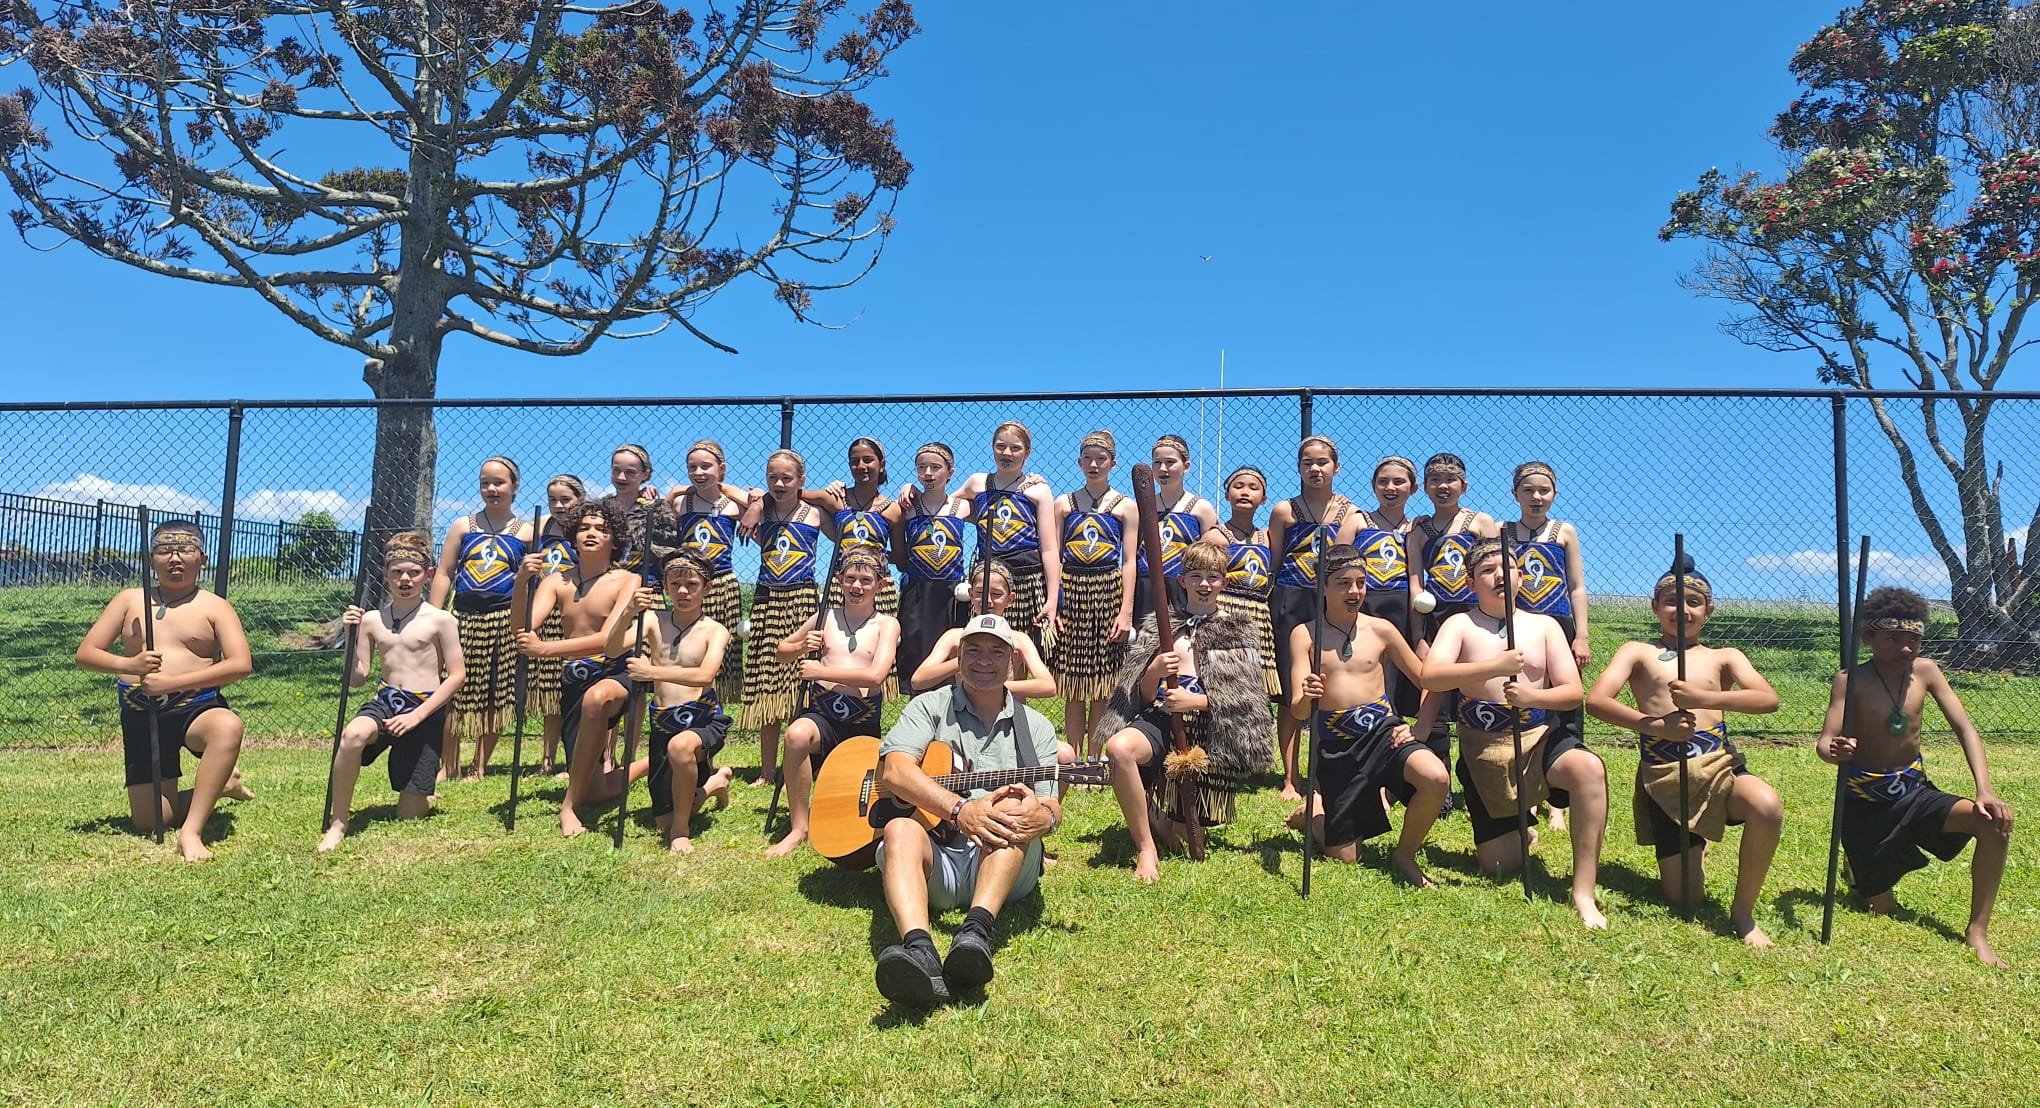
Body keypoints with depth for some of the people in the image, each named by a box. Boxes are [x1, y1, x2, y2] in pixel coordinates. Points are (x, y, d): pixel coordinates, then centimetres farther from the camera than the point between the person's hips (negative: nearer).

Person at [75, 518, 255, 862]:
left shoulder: (214, 606, 0)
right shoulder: (129, 600, 9)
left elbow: (241, 664, -13)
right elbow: (85, 653, 7)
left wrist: (173, 682, -20)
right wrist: (128, 665, -15)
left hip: (196, 707, -3)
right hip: (141, 716, 3)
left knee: (228, 726, -42)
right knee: (148, 821, -1)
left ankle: (191, 832, -36)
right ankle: (221, 786, 30)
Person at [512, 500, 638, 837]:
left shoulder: (627, 581, -7)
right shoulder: (557, 581, 7)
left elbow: (608, 639, -19)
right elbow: (522, 629, -6)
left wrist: (545, 648, -29)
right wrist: (521, 582, -23)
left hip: (615, 674, -5)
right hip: (573, 681, 5)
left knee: (596, 698, -43)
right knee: (595, 792, 7)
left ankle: (569, 806, -30)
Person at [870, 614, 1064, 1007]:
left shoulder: (1036, 727, 16)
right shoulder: (930, 707, 10)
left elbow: (1051, 806, 5)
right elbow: (894, 769, -9)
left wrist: (1043, 815, -23)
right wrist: (960, 810, -25)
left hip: (1005, 863, 1)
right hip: (935, 857, -1)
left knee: (1012, 807, -29)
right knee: (900, 831, -32)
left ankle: (977, 931, -50)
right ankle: (919, 952, -58)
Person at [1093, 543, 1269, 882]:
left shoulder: (1237, 631, 11)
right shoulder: (1160, 627, 14)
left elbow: (1246, 697, 2)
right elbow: (1144, 696, 9)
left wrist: (1196, 700, -15)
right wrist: (1154, 671, -15)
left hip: (1209, 727, 0)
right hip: (1162, 717, 1)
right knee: (1119, 747, -37)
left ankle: (1155, 817, 36)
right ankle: (1146, 848, -20)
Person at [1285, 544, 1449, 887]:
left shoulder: (1381, 629, 3)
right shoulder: (1305, 635, -1)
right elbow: (1298, 710, -8)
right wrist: (1306, 698, -32)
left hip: (1383, 731, 1)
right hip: (1336, 744, -1)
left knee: (1436, 778, -31)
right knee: (1344, 856, 1)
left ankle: (1404, 856, -3)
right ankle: (1311, 812, 37)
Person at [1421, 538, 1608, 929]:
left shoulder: (1544, 625, 5)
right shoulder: (1460, 625, -3)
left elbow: (1574, 693, -2)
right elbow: (1429, 677, -21)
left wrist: (1533, 695, -23)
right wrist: (1494, 666, -33)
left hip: (1540, 738, 1)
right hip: (1483, 750, -1)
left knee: (1590, 768, -35)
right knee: (1499, 865, 0)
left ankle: (1584, 892, -26)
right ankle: (1521, 835, 39)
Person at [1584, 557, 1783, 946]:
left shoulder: (1724, 657, 13)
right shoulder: (1638, 652, 8)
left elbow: (1768, 699, -7)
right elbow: (1595, 700, -8)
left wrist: (1705, 698, -24)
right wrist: (1656, 726, -22)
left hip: (1720, 766, 1)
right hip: (1664, 778, -1)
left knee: (1767, 807, -35)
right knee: (1683, 898, -1)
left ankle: (1743, 911, -10)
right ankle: (1695, 848, 38)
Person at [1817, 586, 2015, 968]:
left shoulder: (1925, 671, -4)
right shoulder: (1851, 679, -15)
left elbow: (1965, 728, -8)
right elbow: (1825, 742, -21)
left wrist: (1985, 790, -21)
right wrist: (1836, 751, -46)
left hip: (1914, 790, 4)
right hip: (1865, 799, -4)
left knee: (1994, 821, -25)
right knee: (1881, 909, 0)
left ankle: (1978, 932, -8)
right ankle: (1858, 866, 38)